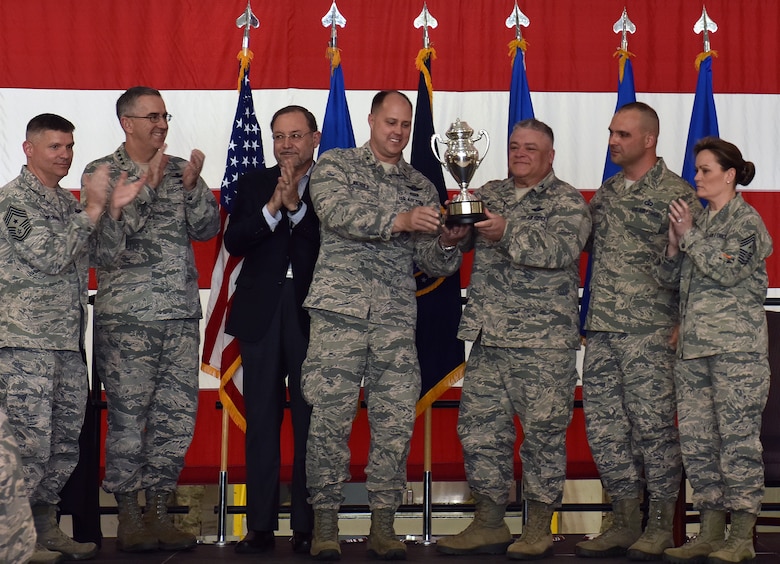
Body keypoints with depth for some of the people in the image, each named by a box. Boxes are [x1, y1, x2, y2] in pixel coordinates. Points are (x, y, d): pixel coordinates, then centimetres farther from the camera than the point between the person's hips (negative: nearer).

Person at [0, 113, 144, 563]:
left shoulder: (69, 203, 19)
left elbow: (104, 253, 14)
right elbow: (49, 257, -16)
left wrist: (115, 209, -1)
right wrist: (92, 210, -14)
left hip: (69, 340, 8)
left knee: (66, 442, 11)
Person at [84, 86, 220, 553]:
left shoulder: (180, 170, 14)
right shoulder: (102, 172, 3)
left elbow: (208, 229, 6)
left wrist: (193, 187, -9)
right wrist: (145, 183, -13)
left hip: (182, 313, 4)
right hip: (127, 317, -4)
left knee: (178, 415, 4)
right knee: (128, 417, -3)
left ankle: (159, 511, 14)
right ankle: (128, 518, 6)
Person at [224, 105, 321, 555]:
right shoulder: (254, 184, 12)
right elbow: (233, 241, 0)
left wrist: (296, 206, -17)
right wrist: (272, 208, -12)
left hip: (311, 315, -3)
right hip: (261, 314, 3)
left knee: (310, 421, -1)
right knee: (262, 421, 4)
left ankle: (307, 526, 5)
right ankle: (261, 525, 9)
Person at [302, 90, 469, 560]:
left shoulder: (421, 186, 18)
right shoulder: (336, 165, 8)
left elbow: (435, 265, 15)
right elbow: (337, 212, -13)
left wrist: (449, 244, -8)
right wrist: (400, 221, -24)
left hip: (397, 319, 3)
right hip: (340, 310, -3)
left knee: (396, 421, 0)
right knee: (331, 418, -4)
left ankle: (383, 524, 8)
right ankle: (325, 522, 5)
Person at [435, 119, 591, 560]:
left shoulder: (568, 202, 0)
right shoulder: (490, 195, 17)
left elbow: (560, 248, -16)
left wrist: (508, 232, -26)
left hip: (544, 341, -5)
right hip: (488, 339, 5)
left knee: (543, 432, -2)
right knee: (480, 427, 5)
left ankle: (539, 528, 7)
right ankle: (489, 524, 15)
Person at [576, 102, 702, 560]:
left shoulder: (675, 194, -4)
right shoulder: (605, 194, 16)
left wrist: (684, 324, -13)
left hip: (649, 331, -7)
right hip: (601, 331, 7)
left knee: (653, 425, -4)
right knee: (604, 426, 7)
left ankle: (662, 526, 6)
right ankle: (626, 523, 16)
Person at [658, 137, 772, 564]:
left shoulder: (745, 221, -2)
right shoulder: (698, 220, 18)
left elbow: (728, 271, -15)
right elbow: (674, 280, 18)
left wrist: (689, 235, -8)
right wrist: (674, 246, 1)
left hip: (736, 347, -8)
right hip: (693, 346, 8)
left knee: (738, 439, -6)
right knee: (696, 440, 6)